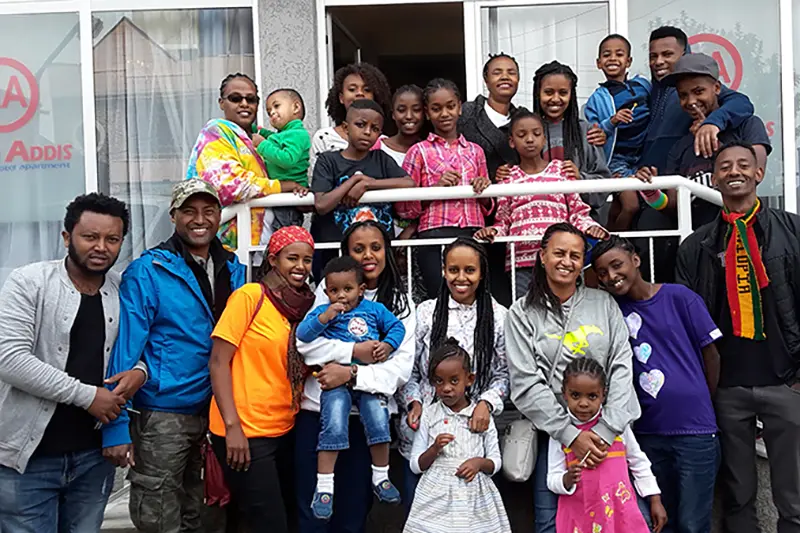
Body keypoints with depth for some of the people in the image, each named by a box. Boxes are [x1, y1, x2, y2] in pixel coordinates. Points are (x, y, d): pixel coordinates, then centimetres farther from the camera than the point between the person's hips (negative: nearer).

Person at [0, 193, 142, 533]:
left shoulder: (123, 292, 3)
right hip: (29, 455, -4)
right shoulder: (28, 282, -10)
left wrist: (140, 371, -10)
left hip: (95, 454, 4)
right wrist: (86, 395, -18)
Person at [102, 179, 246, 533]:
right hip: (161, 415, -5)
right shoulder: (146, 272, -12)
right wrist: (116, 426, -19)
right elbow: (124, 348, -15)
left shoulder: (234, 270, 4)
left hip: (215, 412, 5)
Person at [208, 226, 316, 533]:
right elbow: (218, 361, -12)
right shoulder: (250, 295, -10)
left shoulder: (306, 303, 7)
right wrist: (233, 425, -18)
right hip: (245, 433, -7)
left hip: (283, 431, 7)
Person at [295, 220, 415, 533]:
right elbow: (305, 344, -8)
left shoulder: (401, 304, 6)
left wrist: (351, 373, -18)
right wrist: (354, 350, -15)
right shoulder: (329, 288, 4)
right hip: (319, 409, -1)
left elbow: (402, 368, -6)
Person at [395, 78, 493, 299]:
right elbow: (403, 208, 1)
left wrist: (484, 191, 2)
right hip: (434, 237, -3)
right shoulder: (419, 151, 7)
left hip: (473, 234, 3)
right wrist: (435, 188, -10)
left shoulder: (475, 151, 16)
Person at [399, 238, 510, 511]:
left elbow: (504, 374, 3)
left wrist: (487, 403, -13)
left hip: (474, 430, -1)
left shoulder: (498, 316, 0)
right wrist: (414, 402, -9)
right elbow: (408, 369, 6)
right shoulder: (425, 312, 2)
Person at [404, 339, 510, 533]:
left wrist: (480, 462, -12)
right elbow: (416, 465, 4)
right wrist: (434, 449, -13)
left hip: (473, 496, 0)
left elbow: (495, 462, 8)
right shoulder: (429, 415, 2)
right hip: (437, 495, 0)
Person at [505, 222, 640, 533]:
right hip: (555, 434, -1)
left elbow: (622, 368, -1)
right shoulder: (522, 313, 2)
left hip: (610, 430, 1)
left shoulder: (604, 304, 7)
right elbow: (526, 384, -6)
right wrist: (570, 434, -14)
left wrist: (606, 430, -12)